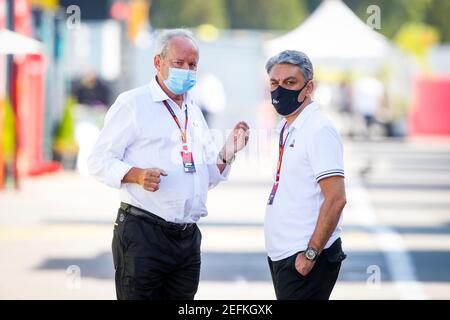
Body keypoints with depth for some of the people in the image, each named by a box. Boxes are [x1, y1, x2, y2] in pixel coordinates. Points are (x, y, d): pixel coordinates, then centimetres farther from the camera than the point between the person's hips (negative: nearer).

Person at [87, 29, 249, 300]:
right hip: (143, 234, -7)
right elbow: (99, 161, -7)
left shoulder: (194, 113, 21)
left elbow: (209, 177, 23)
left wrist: (227, 154, 4)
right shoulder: (132, 104, -1)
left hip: (188, 237, 7)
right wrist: (138, 175, -24)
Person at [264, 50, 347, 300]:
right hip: (280, 256, 9)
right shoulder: (285, 128, 13)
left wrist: (310, 254, -20)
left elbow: (335, 199, -20)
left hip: (305, 260, -9)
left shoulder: (319, 130, -14)